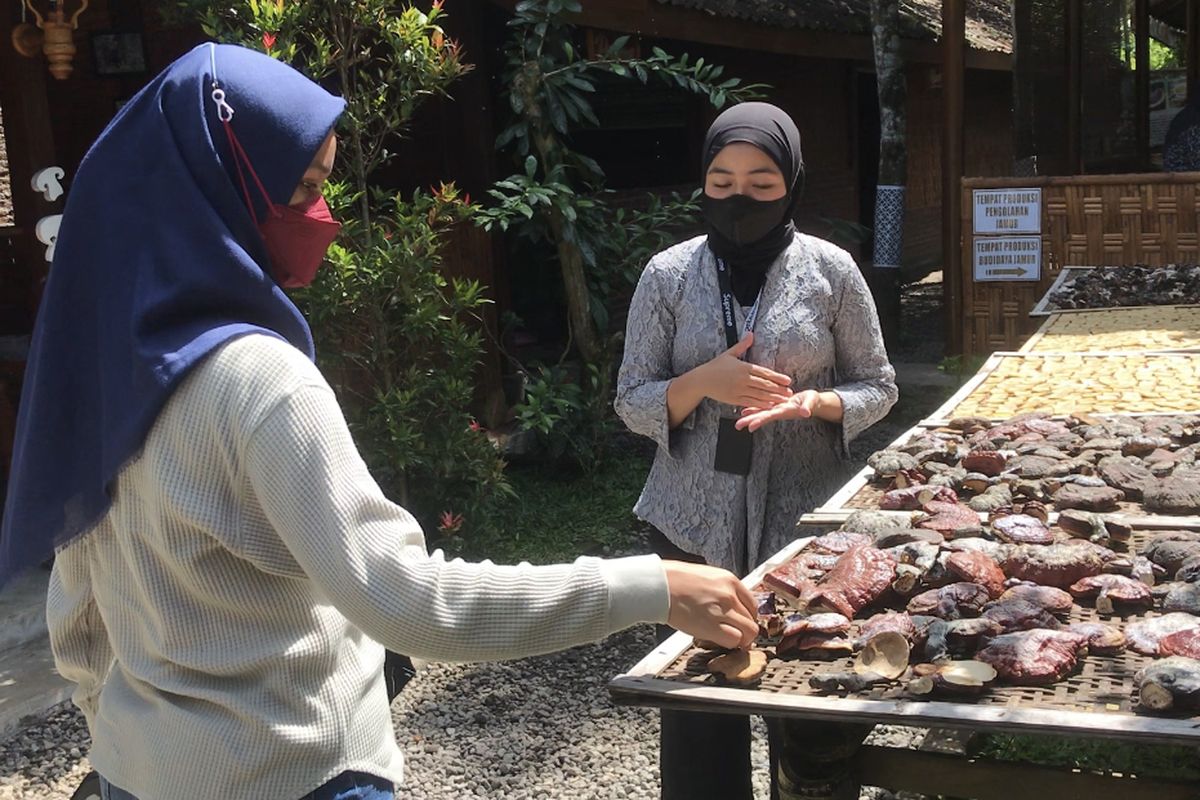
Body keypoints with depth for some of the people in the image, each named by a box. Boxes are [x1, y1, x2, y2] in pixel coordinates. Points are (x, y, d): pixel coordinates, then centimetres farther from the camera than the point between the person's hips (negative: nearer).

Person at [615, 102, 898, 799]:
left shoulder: (831, 270, -2)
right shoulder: (669, 274, -1)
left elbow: (877, 386, 5)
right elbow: (632, 403, 2)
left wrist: (812, 403, -16)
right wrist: (703, 382, -18)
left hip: (805, 518, 0)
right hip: (695, 523, 1)